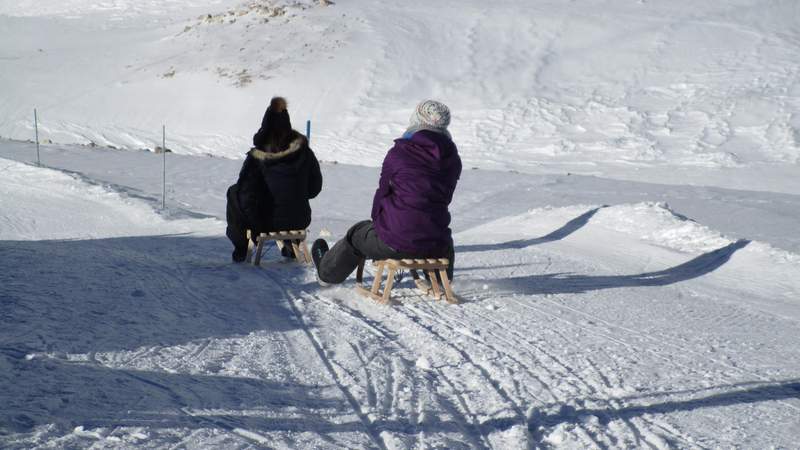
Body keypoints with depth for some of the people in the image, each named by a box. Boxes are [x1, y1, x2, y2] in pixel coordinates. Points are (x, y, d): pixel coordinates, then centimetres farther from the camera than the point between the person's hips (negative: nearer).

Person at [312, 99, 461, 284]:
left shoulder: (398, 153, -8)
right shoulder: (453, 160, 3)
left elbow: (383, 192, 1)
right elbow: (444, 198, 11)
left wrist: (378, 220, 21)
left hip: (396, 242, -2)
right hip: (436, 248, 3)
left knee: (358, 234, 30)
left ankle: (326, 272, 53)